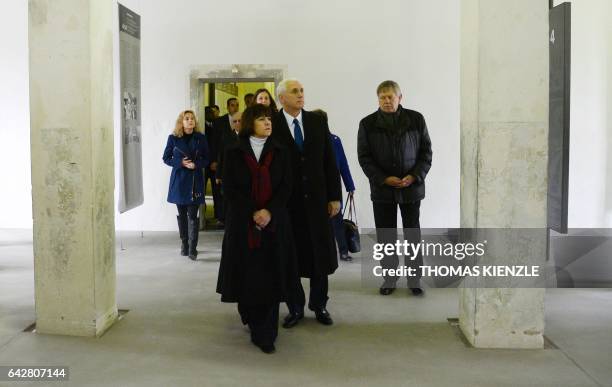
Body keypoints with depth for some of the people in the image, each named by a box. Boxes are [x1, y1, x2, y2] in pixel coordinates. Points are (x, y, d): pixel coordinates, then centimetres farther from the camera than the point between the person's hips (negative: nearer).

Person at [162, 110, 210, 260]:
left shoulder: (200, 138, 0)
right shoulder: (173, 138, 0)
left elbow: (206, 159, 5)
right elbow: (166, 158, 5)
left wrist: (196, 164, -15)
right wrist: (180, 162, -12)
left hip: (195, 180, -1)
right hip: (179, 180, 1)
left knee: (192, 215, -6)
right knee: (182, 214, 10)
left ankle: (192, 248, -5)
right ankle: (184, 244, 23)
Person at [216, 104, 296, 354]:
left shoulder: (280, 153, 7)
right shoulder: (234, 153, 2)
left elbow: (286, 187, 1)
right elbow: (230, 188, -3)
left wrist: (269, 212, -14)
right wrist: (253, 214, -14)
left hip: (274, 222, 1)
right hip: (242, 223, -1)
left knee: (269, 275, -3)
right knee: (246, 273, 5)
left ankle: (264, 334, 3)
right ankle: (250, 316, 33)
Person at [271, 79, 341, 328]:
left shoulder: (317, 122, 4)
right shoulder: (271, 125, -5)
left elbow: (329, 161, 4)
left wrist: (335, 196, 1)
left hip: (316, 199, 2)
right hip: (286, 202, -2)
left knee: (321, 254, 9)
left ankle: (319, 305, 25)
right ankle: (295, 308, 22)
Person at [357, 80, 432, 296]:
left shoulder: (416, 120, 1)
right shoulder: (368, 124, 1)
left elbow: (426, 151, 3)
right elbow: (364, 157, -1)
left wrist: (415, 176, -11)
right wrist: (384, 179, -12)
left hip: (411, 187, 0)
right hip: (382, 189, 0)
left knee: (413, 234, 5)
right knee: (386, 236, 5)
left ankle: (414, 279, 16)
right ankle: (389, 278, 18)